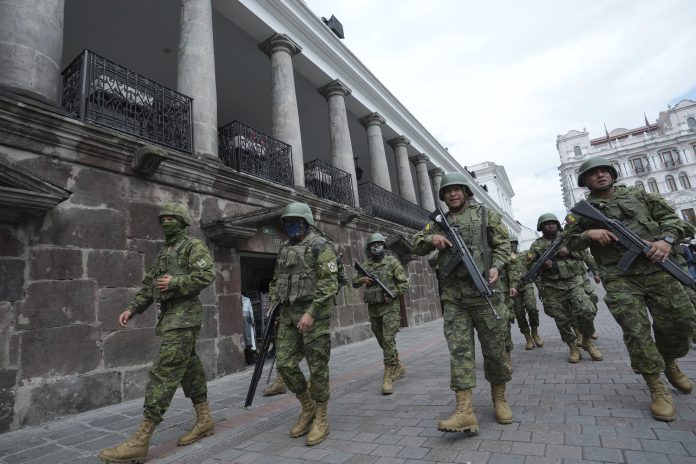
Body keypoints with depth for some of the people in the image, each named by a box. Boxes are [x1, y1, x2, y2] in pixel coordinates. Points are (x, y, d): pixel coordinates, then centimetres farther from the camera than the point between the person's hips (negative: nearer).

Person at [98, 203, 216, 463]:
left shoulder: (193, 246, -4)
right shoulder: (163, 252, 22)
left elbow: (207, 274, -18)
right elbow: (148, 284, 22)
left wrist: (175, 282, -17)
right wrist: (132, 308, 11)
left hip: (184, 315, -9)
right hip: (168, 315, 9)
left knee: (164, 372, -11)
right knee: (188, 367, 12)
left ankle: (140, 440, -8)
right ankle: (204, 420, 22)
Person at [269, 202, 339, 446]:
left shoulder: (320, 245, -7)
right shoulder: (285, 249, 15)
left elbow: (330, 283, -15)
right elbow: (276, 281, 22)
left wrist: (311, 313, -21)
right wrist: (274, 305, 9)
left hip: (314, 313, -6)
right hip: (288, 314, 7)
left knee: (317, 366, 1)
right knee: (285, 363, 5)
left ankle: (321, 419, 17)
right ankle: (308, 408, 25)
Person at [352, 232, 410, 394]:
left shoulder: (392, 262, -3)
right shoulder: (365, 264, 8)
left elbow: (404, 283, -2)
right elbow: (354, 282, 12)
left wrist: (393, 294, -17)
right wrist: (362, 280, -9)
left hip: (389, 306, -5)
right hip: (373, 308, 5)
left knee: (388, 340, -12)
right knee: (382, 341, 15)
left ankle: (388, 378, -6)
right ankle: (399, 367, 34)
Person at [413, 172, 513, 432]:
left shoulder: (485, 214, 8)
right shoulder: (439, 222, 16)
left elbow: (502, 244, 5)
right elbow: (416, 246, 15)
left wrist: (496, 266, -14)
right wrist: (431, 238, -6)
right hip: (453, 296, 2)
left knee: (494, 349, 8)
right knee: (459, 349, -5)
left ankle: (499, 399, 27)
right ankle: (465, 411, -5)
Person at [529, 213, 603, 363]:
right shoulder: (536, 245, 6)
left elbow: (584, 254, 9)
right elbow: (529, 266, 4)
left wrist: (569, 251, -9)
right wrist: (542, 265, -16)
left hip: (574, 282, 1)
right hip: (553, 288, -1)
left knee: (586, 311, -16)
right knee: (562, 320, 2)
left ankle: (587, 341, 9)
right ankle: (573, 348, 20)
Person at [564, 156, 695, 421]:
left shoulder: (637, 195, 14)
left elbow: (670, 217, 13)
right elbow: (570, 242, 6)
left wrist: (666, 240, -7)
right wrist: (588, 234, -14)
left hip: (657, 268, 3)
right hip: (620, 278, -3)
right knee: (636, 329, -9)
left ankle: (670, 364, 37)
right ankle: (657, 388, 5)